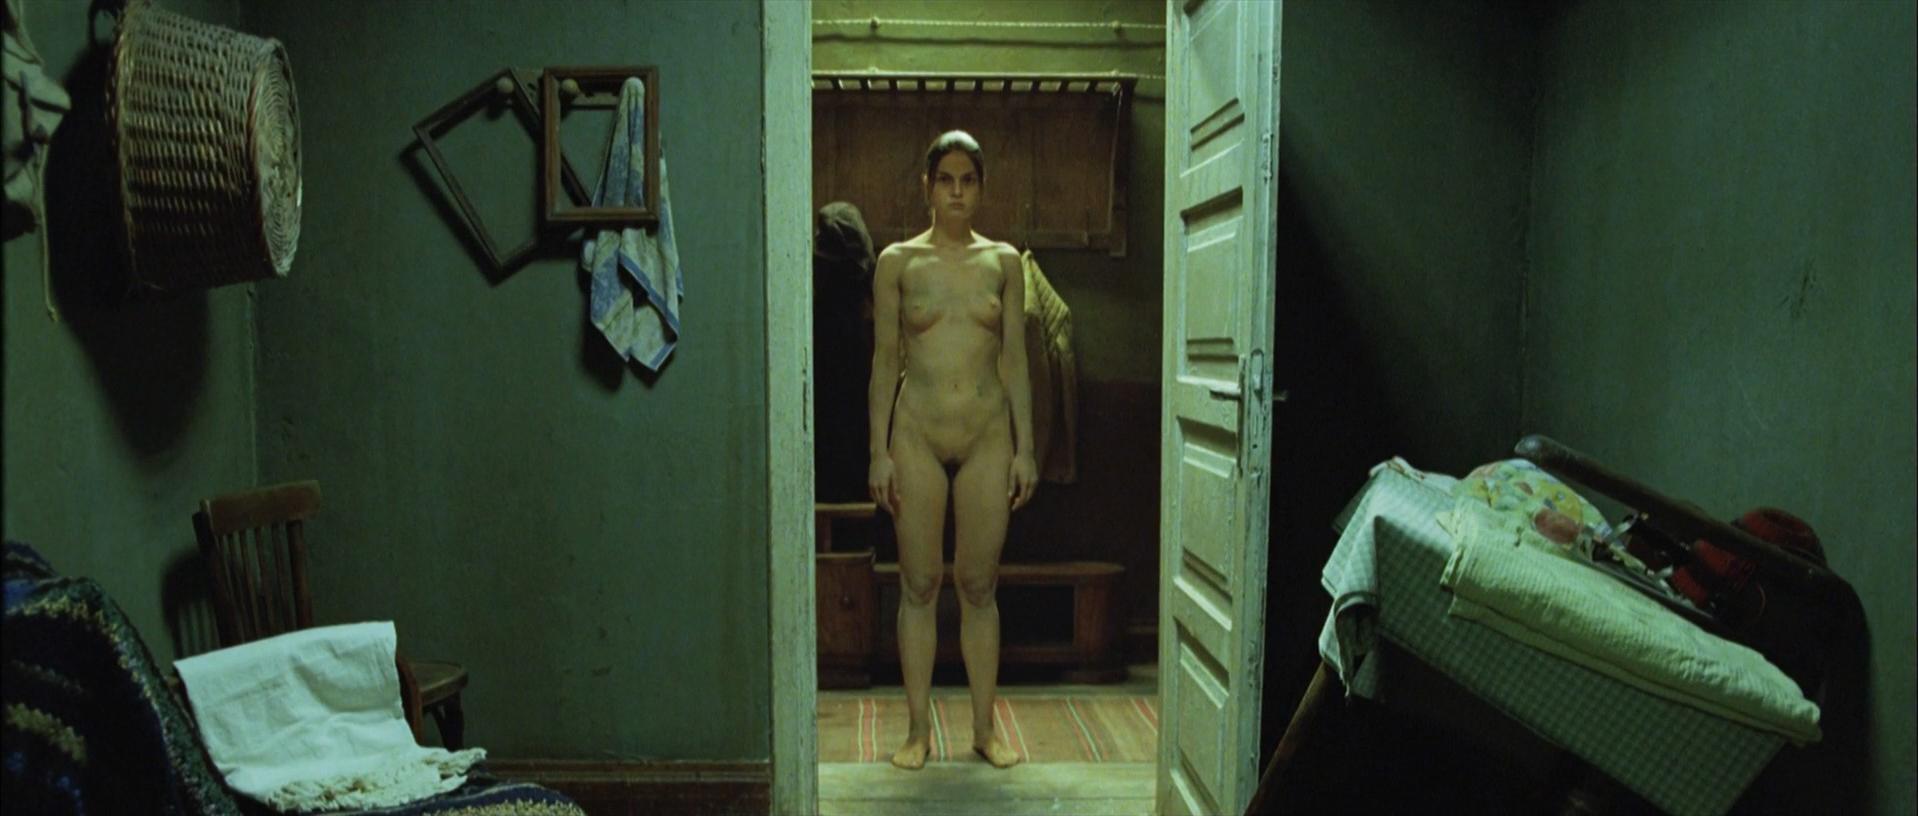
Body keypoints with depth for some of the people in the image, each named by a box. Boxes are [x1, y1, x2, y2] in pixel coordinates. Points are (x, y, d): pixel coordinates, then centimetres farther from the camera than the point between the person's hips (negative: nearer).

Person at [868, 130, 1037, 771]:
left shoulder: (1003, 261, 7)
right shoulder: (898, 261, 3)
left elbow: (1015, 360, 7)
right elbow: (884, 361, 3)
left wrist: (1025, 448, 2)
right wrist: (880, 451, -2)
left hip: (988, 435, 1)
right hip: (918, 435, -1)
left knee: (979, 585, 7)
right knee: (919, 585, 4)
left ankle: (985, 727, 18)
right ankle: (919, 728, 15)